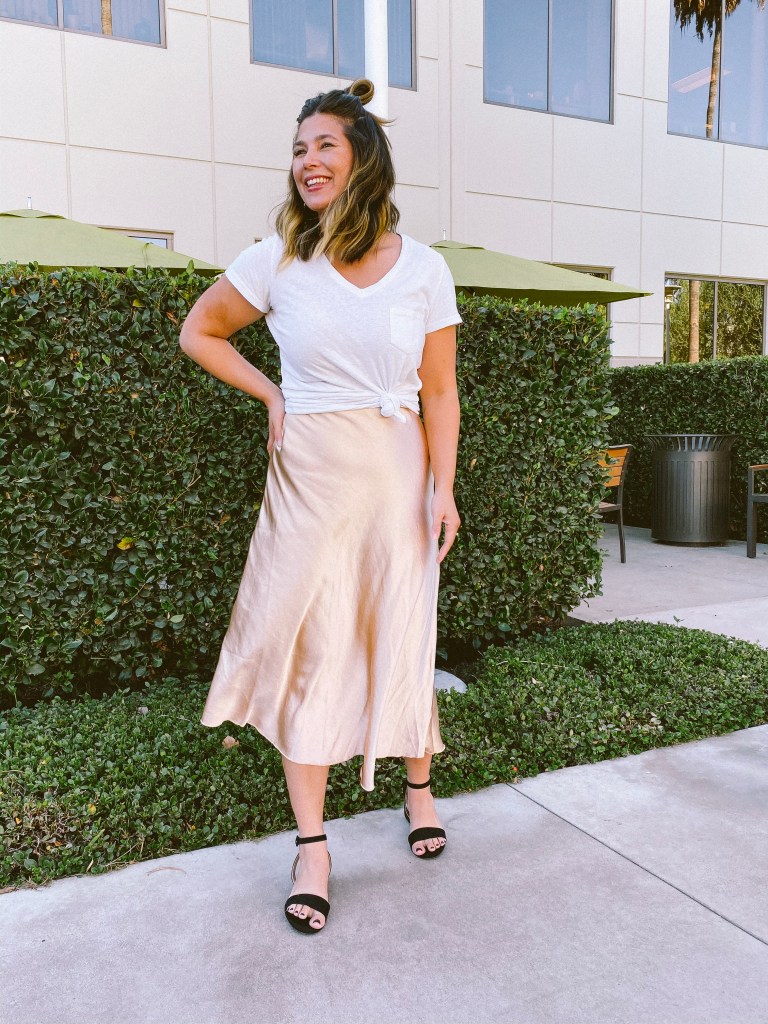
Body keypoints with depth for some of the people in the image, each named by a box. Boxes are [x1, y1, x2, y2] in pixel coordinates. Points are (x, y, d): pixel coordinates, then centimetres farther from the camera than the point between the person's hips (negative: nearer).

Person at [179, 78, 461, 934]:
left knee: (402, 636, 8)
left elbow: (438, 392, 2)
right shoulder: (278, 261, 0)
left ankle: (417, 785, 36)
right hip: (309, 471, 0)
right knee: (310, 643, 1)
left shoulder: (423, 269, 1)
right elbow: (199, 332, 12)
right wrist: (270, 394, 3)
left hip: (396, 471, 1)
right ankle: (312, 845, 14)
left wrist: (444, 490, -5)